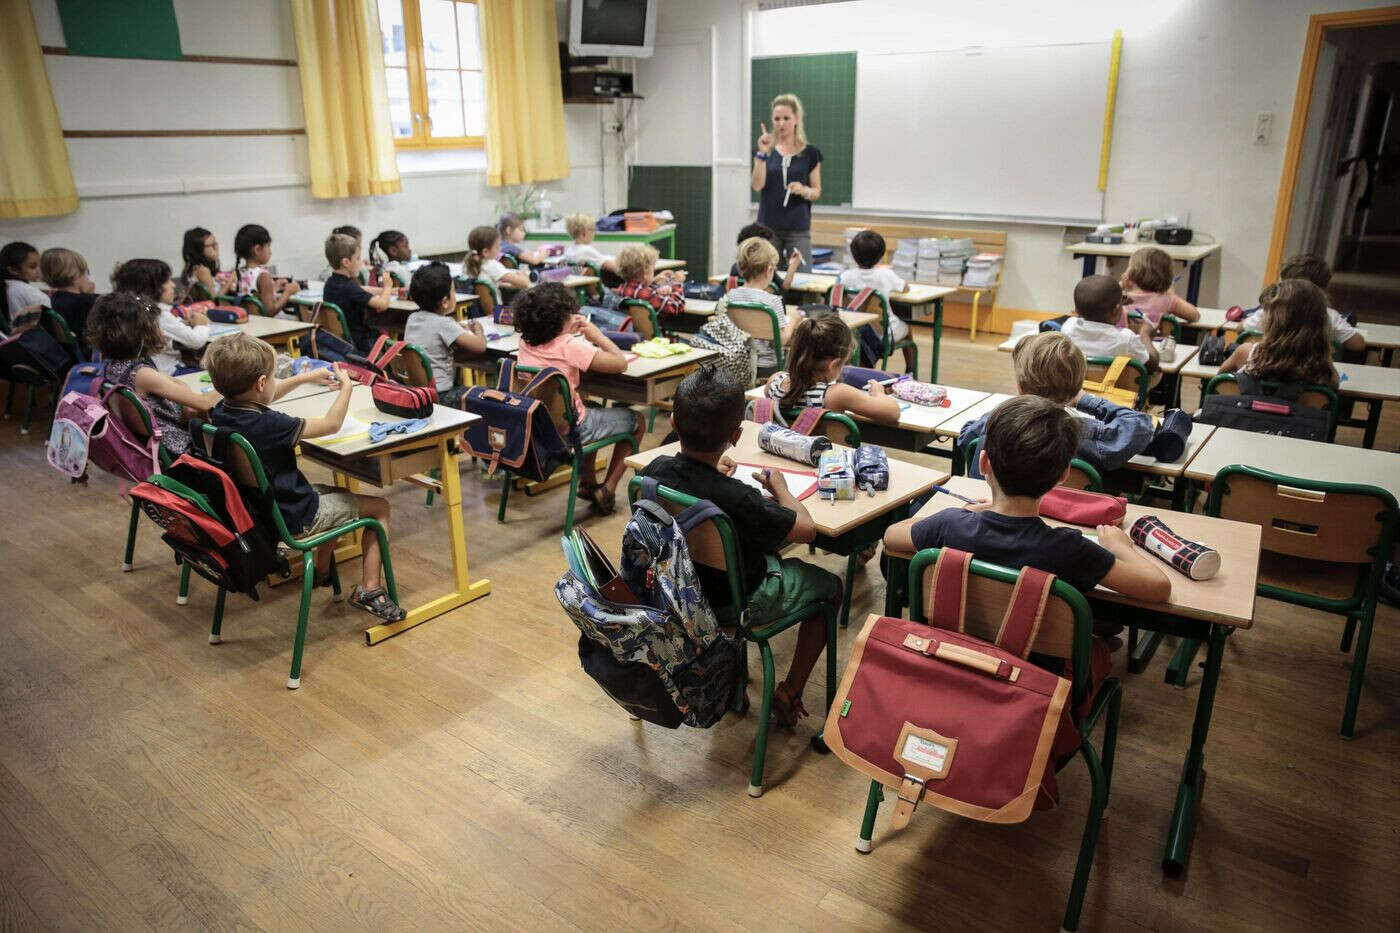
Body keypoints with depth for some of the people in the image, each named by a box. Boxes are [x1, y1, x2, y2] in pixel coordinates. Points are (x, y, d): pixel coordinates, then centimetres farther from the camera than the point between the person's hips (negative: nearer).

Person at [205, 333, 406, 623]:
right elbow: (331, 424, -20)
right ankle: (369, 589, 5)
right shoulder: (269, 425, -31)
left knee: (335, 493, 32)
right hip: (292, 519, -9)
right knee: (380, 506, 4)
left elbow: (261, 397, 16)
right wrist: (346, 387, -5)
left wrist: (308, 376, 17)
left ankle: (322, 571, 39)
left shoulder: (220, 413, -6)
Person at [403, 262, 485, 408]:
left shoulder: (412, 318, 6)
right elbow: (480, 346, -21)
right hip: (438, 397, -9)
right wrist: (478, 331, 1)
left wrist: (464, 330, 16)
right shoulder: (444, 323, -18)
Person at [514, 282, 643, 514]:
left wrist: (569, 332, 6)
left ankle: (588, 482, 38)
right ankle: (606, 490, 11)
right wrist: (597, 334, -6)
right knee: (637, 421, 13)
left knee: (592, 408, 38)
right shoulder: (570, 346, -23)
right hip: (568, 429, -8)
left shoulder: (525, 342, -2)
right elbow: (620, 363, -19)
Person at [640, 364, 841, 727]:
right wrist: (780, 487, -4)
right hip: (741, 602, -6)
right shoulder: (734, 499, -37)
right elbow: (806, 529, -19)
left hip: (680, 588, 6)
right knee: (830, 587, 18)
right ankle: (790, 692, 21)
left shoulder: (655, 470, -19)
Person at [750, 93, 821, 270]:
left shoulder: (810, 153, 4)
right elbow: (756, 185, -5)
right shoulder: (765, 149, 6)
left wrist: (804, 190, -14)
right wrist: (762, 153, -14)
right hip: (768, 226, 1)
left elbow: (817, 191, 7)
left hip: (798, 229, -1)